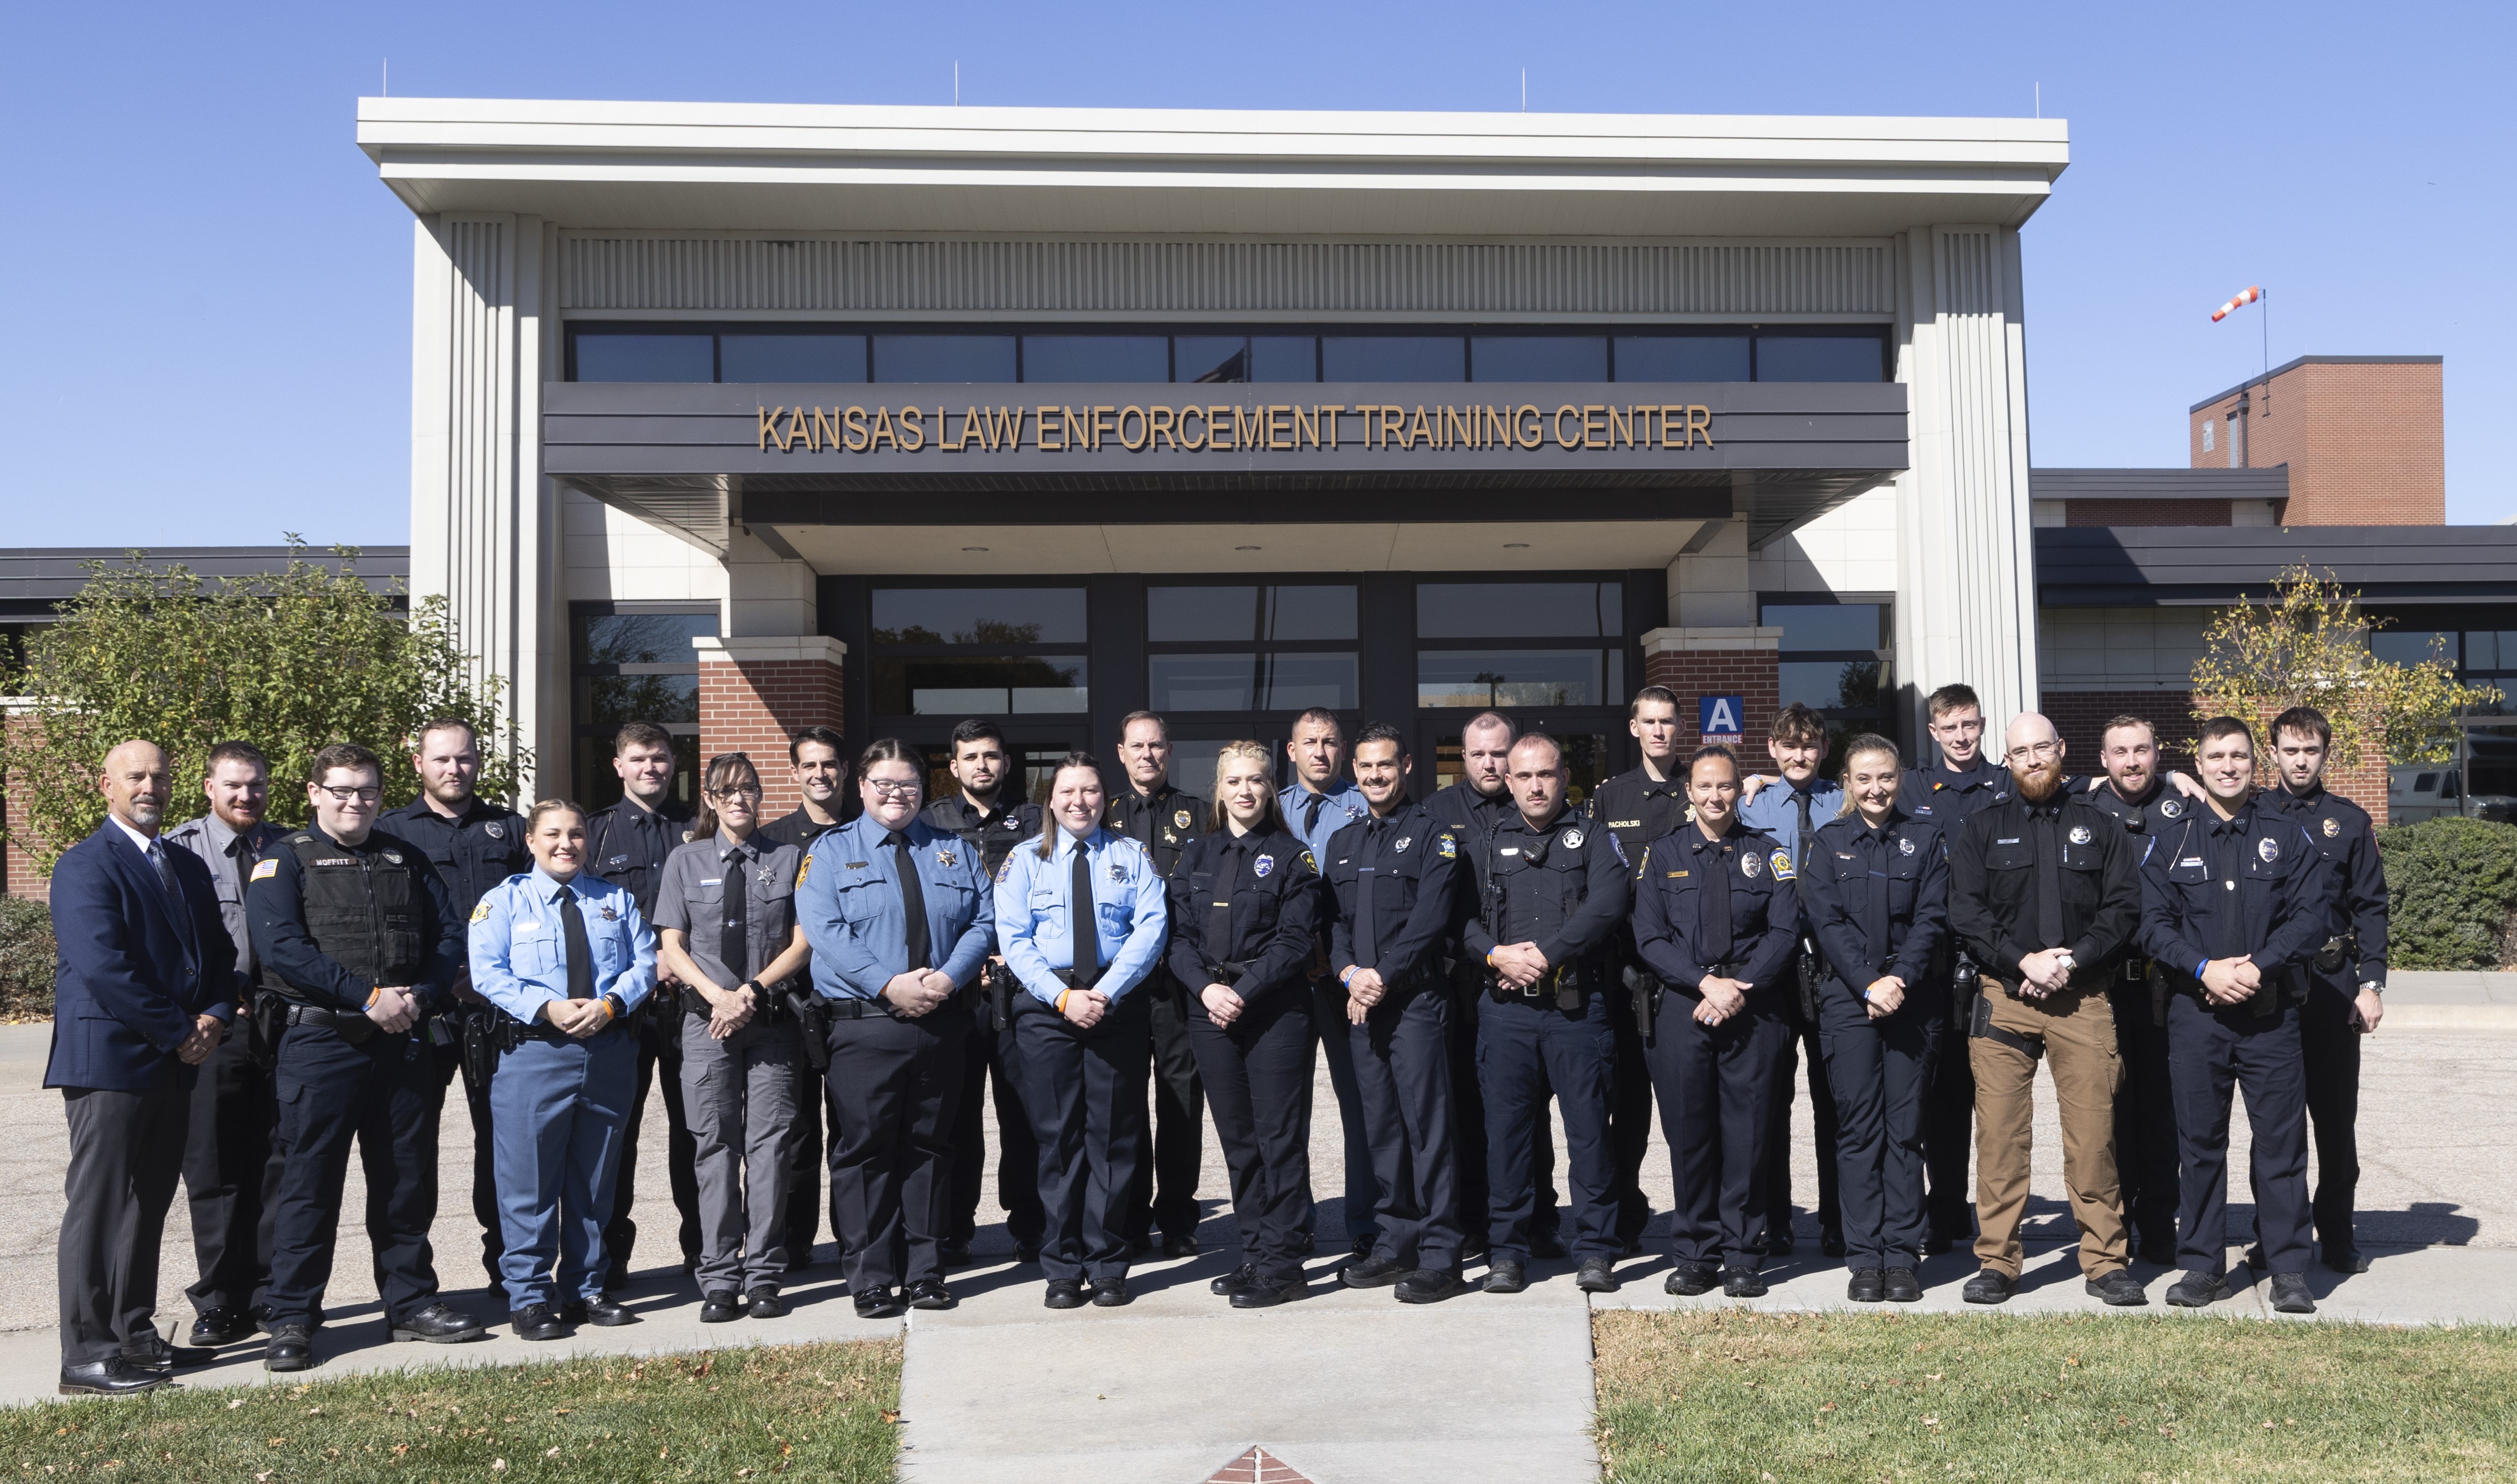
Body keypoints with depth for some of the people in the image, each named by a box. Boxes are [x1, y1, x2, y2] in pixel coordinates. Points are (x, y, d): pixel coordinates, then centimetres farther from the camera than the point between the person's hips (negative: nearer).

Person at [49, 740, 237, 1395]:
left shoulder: (188, 866, 17)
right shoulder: (85, 866, -9)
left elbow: (217, 953, 17)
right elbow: (104, 968, -18)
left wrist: (214, 1016, -2)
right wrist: (181, 1034, -15)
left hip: (173, 1065, 8)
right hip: (109, 1061, -8)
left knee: (148, 1205, 13)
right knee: (100, 1206, -3)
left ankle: (136, 1335, 22)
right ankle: (86, 1357, 2)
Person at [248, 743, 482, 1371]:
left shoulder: (406, 858, 16)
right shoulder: (285, 862, 1)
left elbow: (449, 934, 12)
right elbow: (283, 948, -13)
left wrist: (420, 996, -7)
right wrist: (369, 997, -17)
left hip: (405, 1041, 4)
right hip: (321, 1042, -4)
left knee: (408, 1178, 10)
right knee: (310, 1181, 0)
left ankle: (412, 1303, 21)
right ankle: (292, 1319, 10)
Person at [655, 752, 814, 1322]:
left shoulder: (789, 859, 7)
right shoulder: (686, 862, 9)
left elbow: (803, 941, 3)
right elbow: (671, 947, 5)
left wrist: (754, 991, -10)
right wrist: (718, 997, -10)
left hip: (773, 1019, 0)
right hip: (707, 1019, 1)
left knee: (770, 1144, -1)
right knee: (716, 1145, 2)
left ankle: (764, 1278, 5)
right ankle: (720, 1281, 7)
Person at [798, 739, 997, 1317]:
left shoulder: (955, 850, 15)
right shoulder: (831, 850, 6)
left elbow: (982, 923, 6)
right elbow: (825, 932, -7)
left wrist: (947, 978, -13)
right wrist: (890, 985, -17)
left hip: (943, 1022, 3)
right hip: (863, 1024, -3)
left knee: (930, 1147, 8)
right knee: (864, 1150, -1)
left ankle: (926, 1273, 17)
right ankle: (872, 1280, 8)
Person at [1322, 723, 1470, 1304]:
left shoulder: (1433, 834, 1)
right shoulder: (1342, 843, 19)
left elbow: (1430, 918, -9)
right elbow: (1332, 919, 12)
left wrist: (1383, 977, -13)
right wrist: (1350, 973, -6)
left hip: (1415, 999, -6)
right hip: (1360, 1004, 6)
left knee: (1427, 1124, -6)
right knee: (1380, 1126, 9)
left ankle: (1440, 1255, -2)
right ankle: (1397, 1244, 18)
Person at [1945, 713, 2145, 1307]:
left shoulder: (2098, 827, 13)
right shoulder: (1981, 830, 11)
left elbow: (2124, 906, 4)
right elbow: (1965, 912, 1)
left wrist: (2072, 959, -10)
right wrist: (2023, 961, -11)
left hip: (2084, 998, 0)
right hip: (2004, 997, 0)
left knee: (2094, 1134, -1)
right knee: (1999, 1134, -2)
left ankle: (2106, 1261, 11)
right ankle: (1997, 1262, 6)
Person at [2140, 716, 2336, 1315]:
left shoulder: (2287, 834, 6)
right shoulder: (2170, 844, 8)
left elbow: (2314, 912, -3)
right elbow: (2155, 924, 1)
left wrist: (2259, 966, -15)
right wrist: (2206, 968, -14)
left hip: (2270, 1011, -1)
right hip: (2195, 1012, 1)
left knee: (2281, 1141, 1)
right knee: (2200, 1142, 6)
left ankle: (2289, 1270, 10)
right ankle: (2203, 1266, 15)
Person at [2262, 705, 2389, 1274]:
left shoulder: (2350, 821, 7)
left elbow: (2371, 907, 5)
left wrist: (2371, 984, -3)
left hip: (2333, 985, 1)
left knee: (2336, 1116, 6)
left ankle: (2337, 1234, 17)